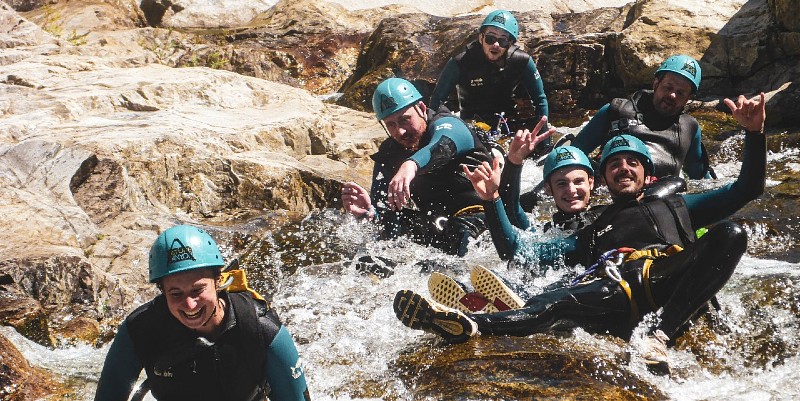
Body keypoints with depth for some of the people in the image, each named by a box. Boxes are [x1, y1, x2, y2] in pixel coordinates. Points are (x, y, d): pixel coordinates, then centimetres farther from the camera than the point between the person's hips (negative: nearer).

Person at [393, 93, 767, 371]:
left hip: (671, 290, 0)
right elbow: (520, 253, 28)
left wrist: (754, 132, 17)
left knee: (731, 234, -27)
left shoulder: (675, 207, 37)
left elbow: (747, 188, 32)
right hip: (614, 289, 0)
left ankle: (659, 336, -42)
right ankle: (472, 324, -64)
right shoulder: (592, 233, 38)